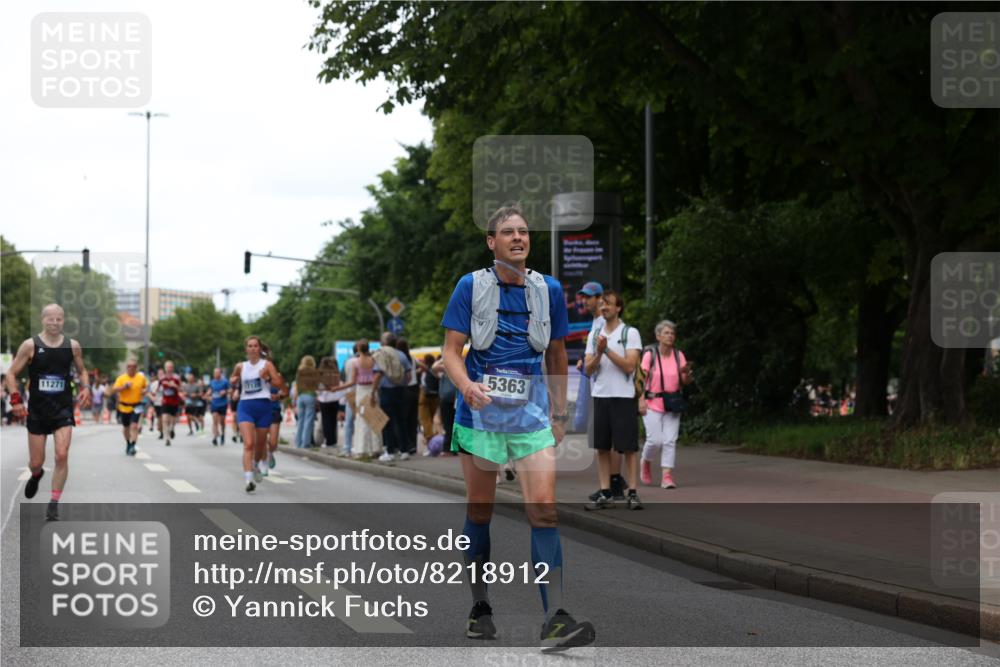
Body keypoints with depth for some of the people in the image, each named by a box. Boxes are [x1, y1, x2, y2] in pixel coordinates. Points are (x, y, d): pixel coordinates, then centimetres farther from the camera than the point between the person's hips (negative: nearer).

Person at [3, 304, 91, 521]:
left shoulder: (72, 346, 1)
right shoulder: (30, 346, -6)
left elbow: (81, 370, 17)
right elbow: (11, 373, 0)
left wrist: (85, 387, -3)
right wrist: (15, 399, -12)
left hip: (63, 410, 0)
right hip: (37, 411, 0)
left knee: (62, 455, -16)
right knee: (36, 462, 6)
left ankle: (54, 504, -4)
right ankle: (36, 475, 46)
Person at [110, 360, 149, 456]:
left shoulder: (141, 378, 0)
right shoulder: (121, 378, -5)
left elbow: (146, 386, 18)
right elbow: (114, 389, -11)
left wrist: (145, 390, -4)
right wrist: (124, 387, -25)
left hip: (136, 406, -1)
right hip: (124, 407, 1)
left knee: (134, 426, -18)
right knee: (126, 427, 14)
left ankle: (132, 447, -21)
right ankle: (128, 443, 38)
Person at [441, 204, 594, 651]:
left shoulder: (549, 290, 6)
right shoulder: (471, 287, -1)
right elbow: (451, 351, -3)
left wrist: (559, 415, 14)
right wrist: (467, 385, -24)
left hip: (532, 414, 1)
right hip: (480, 412, -1)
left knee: (544, 508, -12)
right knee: (479, 511, 7)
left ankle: (554, 620, -16)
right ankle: (480, 609, 20)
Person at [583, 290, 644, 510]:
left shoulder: (630, 333, -1)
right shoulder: (594, 335, 14)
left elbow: (629, 366, -11)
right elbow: (588, 369, 8)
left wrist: (607, 349, -13)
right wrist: (599, 353, -9)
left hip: (623, 397, -5)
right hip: (599, 395, 5)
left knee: (629, 447, -4)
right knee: (602, 448, 4)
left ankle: (633, 493, -2)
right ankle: (605, 494, 7)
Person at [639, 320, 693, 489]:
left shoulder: (679, 355, 6)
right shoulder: (649, 355, -4)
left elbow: (685, 382, 9)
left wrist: (687, 374, -14)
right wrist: (641, 401, -14)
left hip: (672, 405, 3)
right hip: (652, 404, -3)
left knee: (670, 441, -5)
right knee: (655, 440, -8)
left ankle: (667, 476, -2)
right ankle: (646, 462, 23)